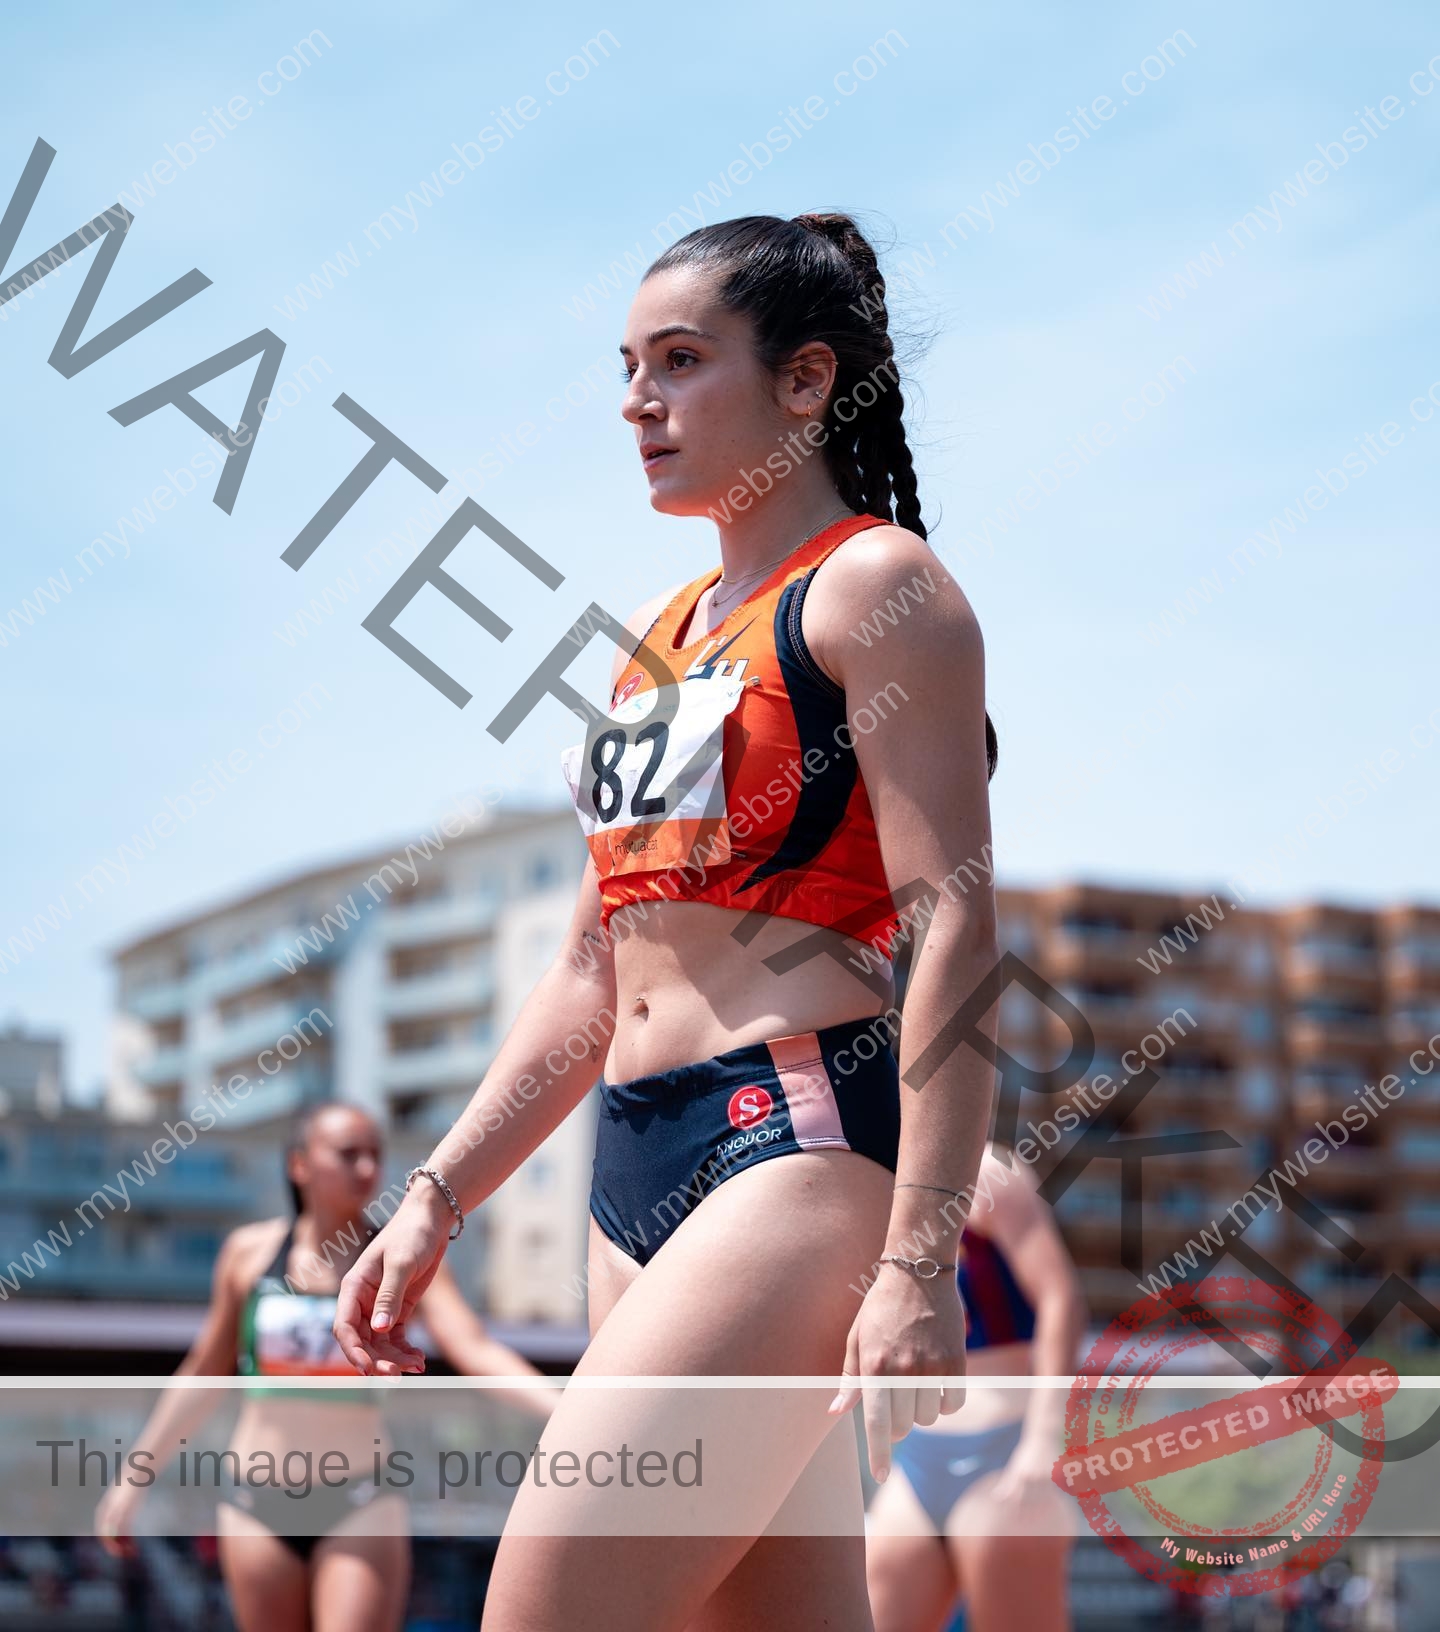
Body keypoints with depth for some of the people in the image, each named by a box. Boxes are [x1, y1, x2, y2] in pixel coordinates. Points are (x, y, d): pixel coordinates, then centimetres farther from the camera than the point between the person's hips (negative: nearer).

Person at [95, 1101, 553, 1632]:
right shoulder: (248, 1251, 3)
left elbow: (475, 1348, -14)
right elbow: (204, 1372, 13)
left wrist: (566, 1409, -31)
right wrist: (133, 1481, 15)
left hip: (361, 1508, -2)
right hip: (260, 1507, 2)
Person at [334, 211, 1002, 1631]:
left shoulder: (873, 583, -3)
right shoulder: (659, 635, 22)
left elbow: (952, 933, -12)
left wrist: (918, 1262, -20)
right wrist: (437, 1198, 18)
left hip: (802, 1143, -8)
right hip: (636, 1169, 8)